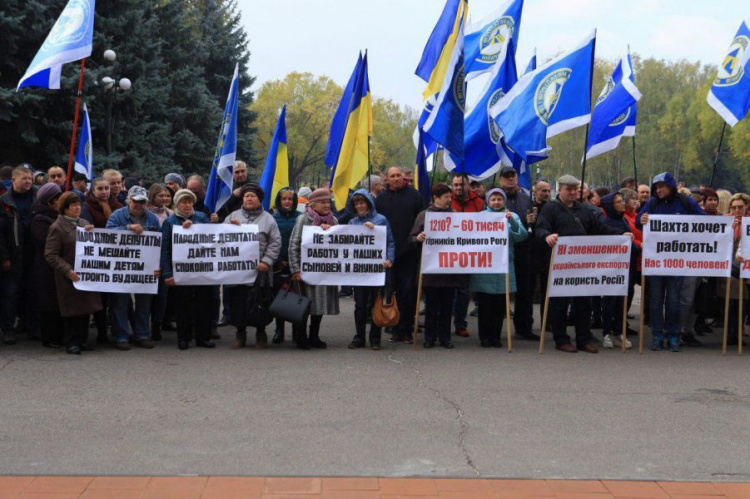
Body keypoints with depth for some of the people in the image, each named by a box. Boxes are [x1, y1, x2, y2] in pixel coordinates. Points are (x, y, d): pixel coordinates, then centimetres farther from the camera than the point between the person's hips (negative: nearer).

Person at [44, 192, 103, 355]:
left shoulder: (84, 224, 14)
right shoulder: (57, 227, -6)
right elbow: (50, 255, -10)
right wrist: (67, 270, -20)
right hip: (70, 277, -6)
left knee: (86, 308, 8)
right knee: (72, 311, -1)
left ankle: (82, 341, 18)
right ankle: (72, 343, 8)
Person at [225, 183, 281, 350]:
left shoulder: (268, 219, 5)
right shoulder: (233, 217, 12)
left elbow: (275, 243, 0)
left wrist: (266, 261, -10)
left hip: (259, 270, -2)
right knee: (238, 303, 6)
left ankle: (261, 334, 18)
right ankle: (240, 334, 19)